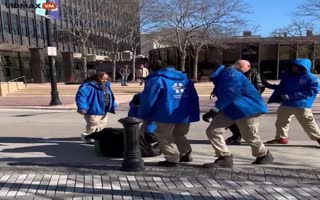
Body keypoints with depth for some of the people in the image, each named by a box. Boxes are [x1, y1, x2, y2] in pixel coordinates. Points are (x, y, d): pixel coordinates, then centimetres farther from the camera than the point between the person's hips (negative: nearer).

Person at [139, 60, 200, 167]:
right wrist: (194, 115, 20)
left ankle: (172, 159, 8)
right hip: (185, 114, 7)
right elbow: (194, 98, 17)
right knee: (179, 134, 26)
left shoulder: (156, 79, -3)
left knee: (164, 136, 10)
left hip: (167, 114, -6)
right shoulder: (185, 79, 17)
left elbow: (148, 99, -8)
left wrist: (144, 115, 3)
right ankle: (186, 154, 28)